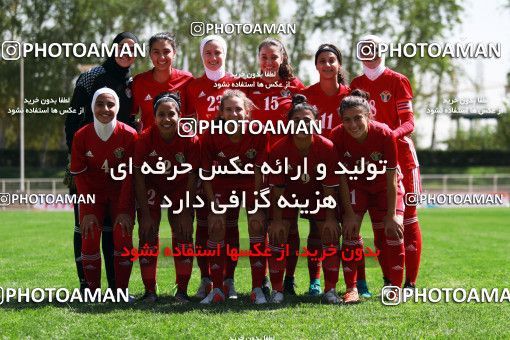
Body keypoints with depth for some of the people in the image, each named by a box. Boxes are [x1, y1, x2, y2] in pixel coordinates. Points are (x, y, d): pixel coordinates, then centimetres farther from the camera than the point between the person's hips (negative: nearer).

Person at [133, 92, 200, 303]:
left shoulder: (190, 140, -24)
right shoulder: (145, 138, -25)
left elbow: (192, 177, -14)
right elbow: (139, 176, -18)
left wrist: (186, 212, -14)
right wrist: (145, 213, -18)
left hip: (179, 187, 0)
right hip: (151, 187, 0)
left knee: (183, 234, -6)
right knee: (148, 235, -7)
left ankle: (182, 290, 4)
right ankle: (149, 291, 1)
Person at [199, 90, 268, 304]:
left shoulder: (258, 134, -26)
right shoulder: (211, 136, -24)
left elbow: (258, 172, -17)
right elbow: (206, 175, -13)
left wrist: (257, 207, -18)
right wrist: (214, 208, -16)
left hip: (250, 181, -1)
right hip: (223, 183, 1)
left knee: (257, 226, -14)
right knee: (216, 227, -10)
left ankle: (257, 289, -6)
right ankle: (217, 289, 1)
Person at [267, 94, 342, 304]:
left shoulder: (327, 147, -26)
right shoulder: (278, 150, -26)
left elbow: (329, 187, -16)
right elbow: (277, 188, -16)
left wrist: (330, 218, -15)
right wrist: (277, 220, -15)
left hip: (317, 194, 0)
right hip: (288, 194, 0)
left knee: (331, 235, -8)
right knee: (277, 235, -11)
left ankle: (330, 290, 4)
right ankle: (277, 290, 2)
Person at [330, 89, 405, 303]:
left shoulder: (384, 134, -30)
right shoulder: (338, 136, -26)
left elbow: (391, 177, -23)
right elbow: (341, 176, -17)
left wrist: (391, 215, -22)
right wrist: (349, 212, -20)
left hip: (384, 187, -1)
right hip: (354, 185, 1)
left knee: (392, 232, -9)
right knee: (350, 230, -14)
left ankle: (395, 288, 5)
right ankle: (351, 288, -6)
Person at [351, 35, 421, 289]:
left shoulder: (397, 81, -2)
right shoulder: (356, 85, 11)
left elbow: (409, 123, -7)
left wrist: (392, 133, -25)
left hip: (400, 153, -4)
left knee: (407, 216, -4)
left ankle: (410, 282, -3)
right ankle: (389, 280, 10)